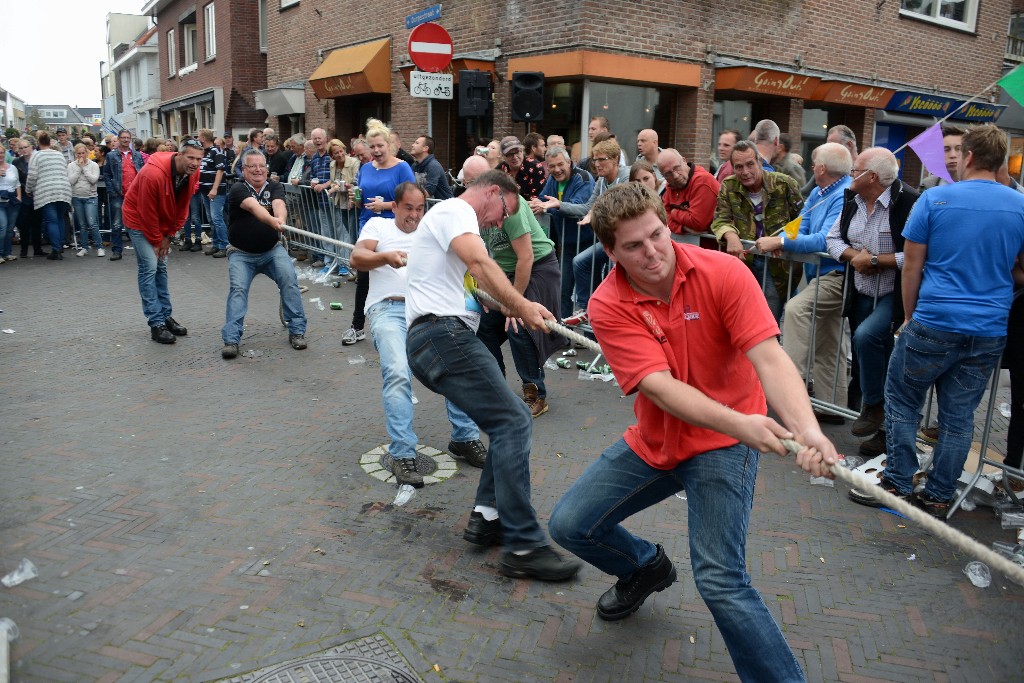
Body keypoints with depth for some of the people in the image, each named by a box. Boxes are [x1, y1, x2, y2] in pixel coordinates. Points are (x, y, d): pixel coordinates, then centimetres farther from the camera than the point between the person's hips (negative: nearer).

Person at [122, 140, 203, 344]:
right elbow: (147, 212, -23)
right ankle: (156, 323, -8)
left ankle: (166, 316, 17)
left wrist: (168, 235, -2)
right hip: (139, 219, -7)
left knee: (161, 267, 10)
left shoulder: (193, 173, -11)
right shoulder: (153, 174, -32)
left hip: (162, 222, 7)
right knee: (149, 267, -11)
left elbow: (183, 206, -1)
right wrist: (156, 241, -14)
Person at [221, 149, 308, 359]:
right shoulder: (238, 189, -11)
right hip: (241, 253, -2)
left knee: (289, 278, -19)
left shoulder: (274, 187, -1)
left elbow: (279, 204, -24)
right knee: (238, 288, -20)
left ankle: (297, 331, -10)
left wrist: (281, 219, -49)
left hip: (272, 250, 2)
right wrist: (272, 221, -53)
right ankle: (231, 339, -16)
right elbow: (254, 206, -33)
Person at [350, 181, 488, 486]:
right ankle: (403, 455, -22)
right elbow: (357, 258, 3)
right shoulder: (378, 225, 20)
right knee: (397, 373, -26)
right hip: (388, 309, -2)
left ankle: (465, 438, -3)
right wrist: (386, 257, -17)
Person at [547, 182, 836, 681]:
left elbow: (769, 359, -25)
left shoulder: (723, 273, -18)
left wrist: (807, 429, -43)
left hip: (721, 444, -4)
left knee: (719, 580, -20)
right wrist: (739, 423, -42)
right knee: (569, 526, 8)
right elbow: (660, 387, -26)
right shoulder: (608, 305, -16)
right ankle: (647, 567, 38)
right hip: (653, 442, 4)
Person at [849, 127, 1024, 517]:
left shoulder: (934, 199, -5)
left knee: (902, 401, 12)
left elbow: (912, 265, -2)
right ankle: (938, 498, 17)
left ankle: (898, 485, 14)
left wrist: (909, 316, 8)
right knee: (959, 416, 10)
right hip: (990, 330, 4)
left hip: (933, 323, -3)